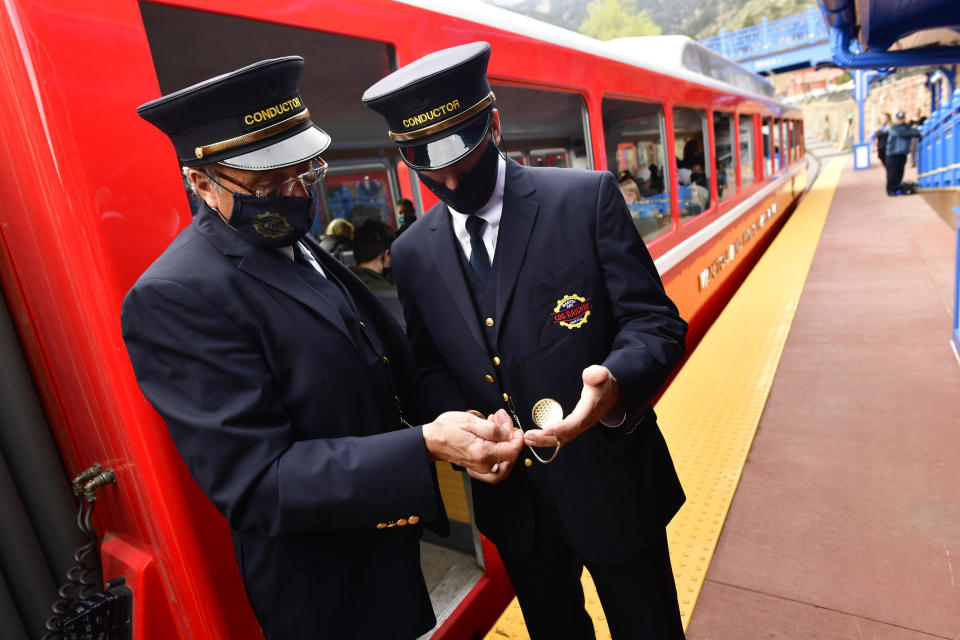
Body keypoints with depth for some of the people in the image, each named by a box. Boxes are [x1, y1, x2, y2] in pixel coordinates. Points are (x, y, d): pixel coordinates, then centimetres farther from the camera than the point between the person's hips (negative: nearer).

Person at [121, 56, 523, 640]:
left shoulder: (303, 249, 3)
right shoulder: (175, 296, -24)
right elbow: (254, 482, -28)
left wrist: (460, 429, 0)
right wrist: (426, 447, -36)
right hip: (330, 592, -7)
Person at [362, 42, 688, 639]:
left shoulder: (588, 198, -13)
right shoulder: (412, 255, -2)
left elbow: (656, 321, -13)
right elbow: (429, 368, 5)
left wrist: (615, 383, -34)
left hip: (612, 484, -2)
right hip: (511, 498, 3)